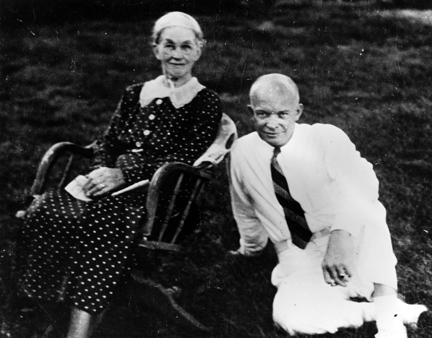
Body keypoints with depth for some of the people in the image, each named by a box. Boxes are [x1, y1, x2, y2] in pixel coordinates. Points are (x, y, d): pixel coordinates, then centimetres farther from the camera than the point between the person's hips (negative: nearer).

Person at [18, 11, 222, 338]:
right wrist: (101, 171, -6)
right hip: (112, 182, 5)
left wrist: (122, 174, -15)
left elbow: (185, 158, -6)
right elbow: (108, 142, 19)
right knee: (45, 210, -25)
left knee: (100, 224, -37)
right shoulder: (135, 93, 22)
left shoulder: (206, 102, 5)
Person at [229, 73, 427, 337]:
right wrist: (251, 246, 31)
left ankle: (386, 303, -31)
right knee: (288, 316, -30)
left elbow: (361, 188, -30)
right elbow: (245, 210, 17)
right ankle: (388, 311, -21)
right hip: (299, 258, 3)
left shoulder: (327, 138, -13)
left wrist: (341, 239, -45)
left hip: (353, 247, -2)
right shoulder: (243, 152, -2)